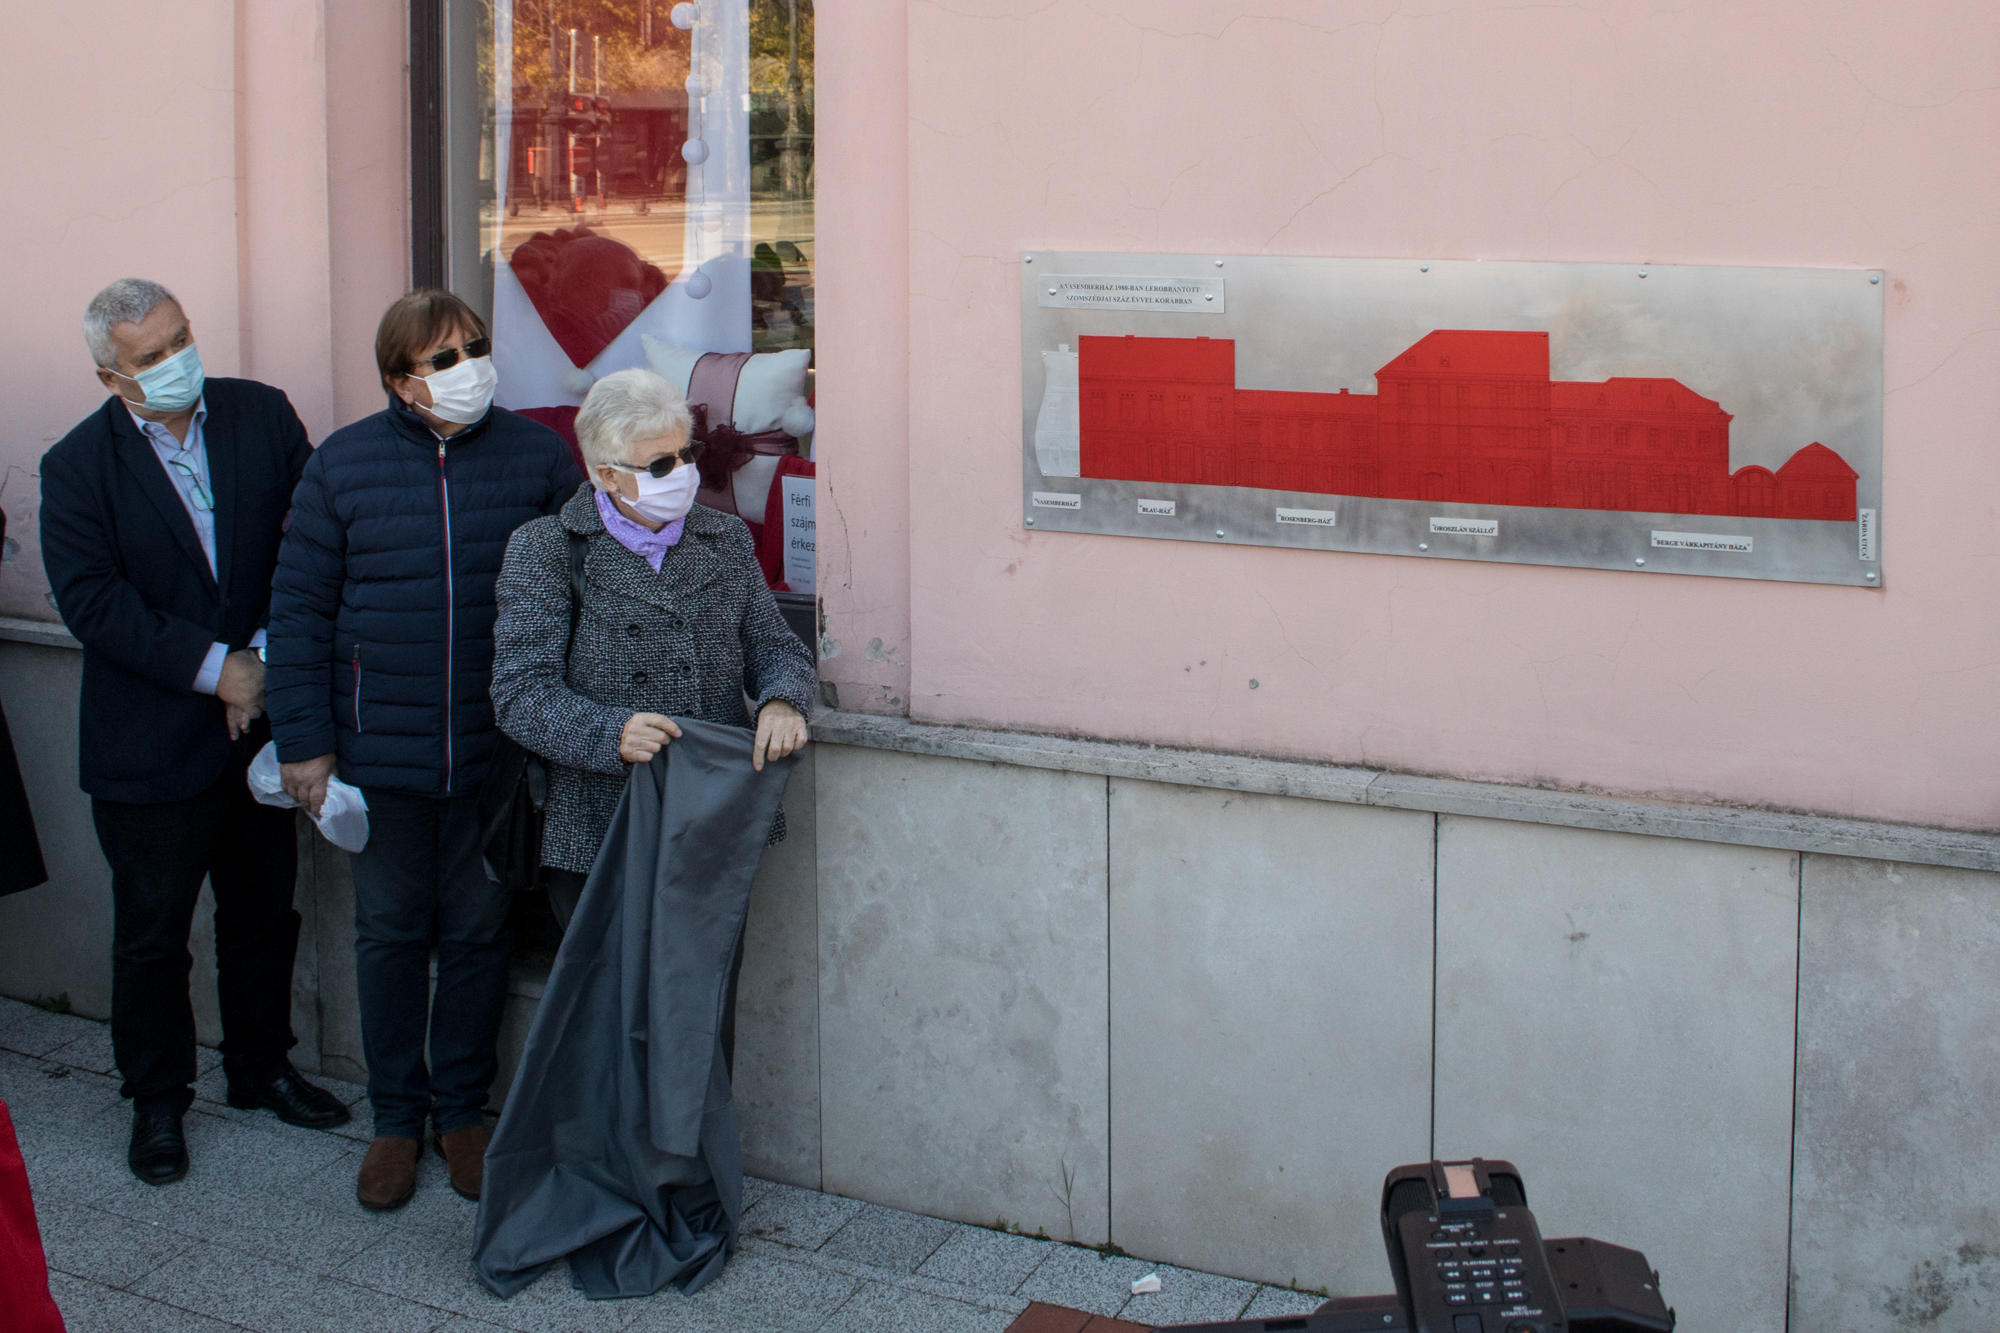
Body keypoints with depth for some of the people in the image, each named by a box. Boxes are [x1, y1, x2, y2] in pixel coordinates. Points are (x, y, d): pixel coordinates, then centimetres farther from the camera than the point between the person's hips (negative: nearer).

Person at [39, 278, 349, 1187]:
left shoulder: (262, 415, -2)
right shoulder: (79, 466, -9)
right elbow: (91, 600, -16)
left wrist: (268, 656, -13)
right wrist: (213, 668, -20)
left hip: (261, 723, 3)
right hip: (149, 748, -3)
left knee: (264, 915, 18)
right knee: (151, 936, 9)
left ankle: (261, 1067, 37)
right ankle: (157, 1099, 26)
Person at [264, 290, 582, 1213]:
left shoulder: (536, 457, -1)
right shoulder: (343, 465, -1)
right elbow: (300, 609, 1)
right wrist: (304, 742, -3)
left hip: (495, 750, 0)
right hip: (381, 750, 0)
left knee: (478, 931, 11)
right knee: (389, 934, 11)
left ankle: (463, 1110, 27)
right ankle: (396, 1118, 25)